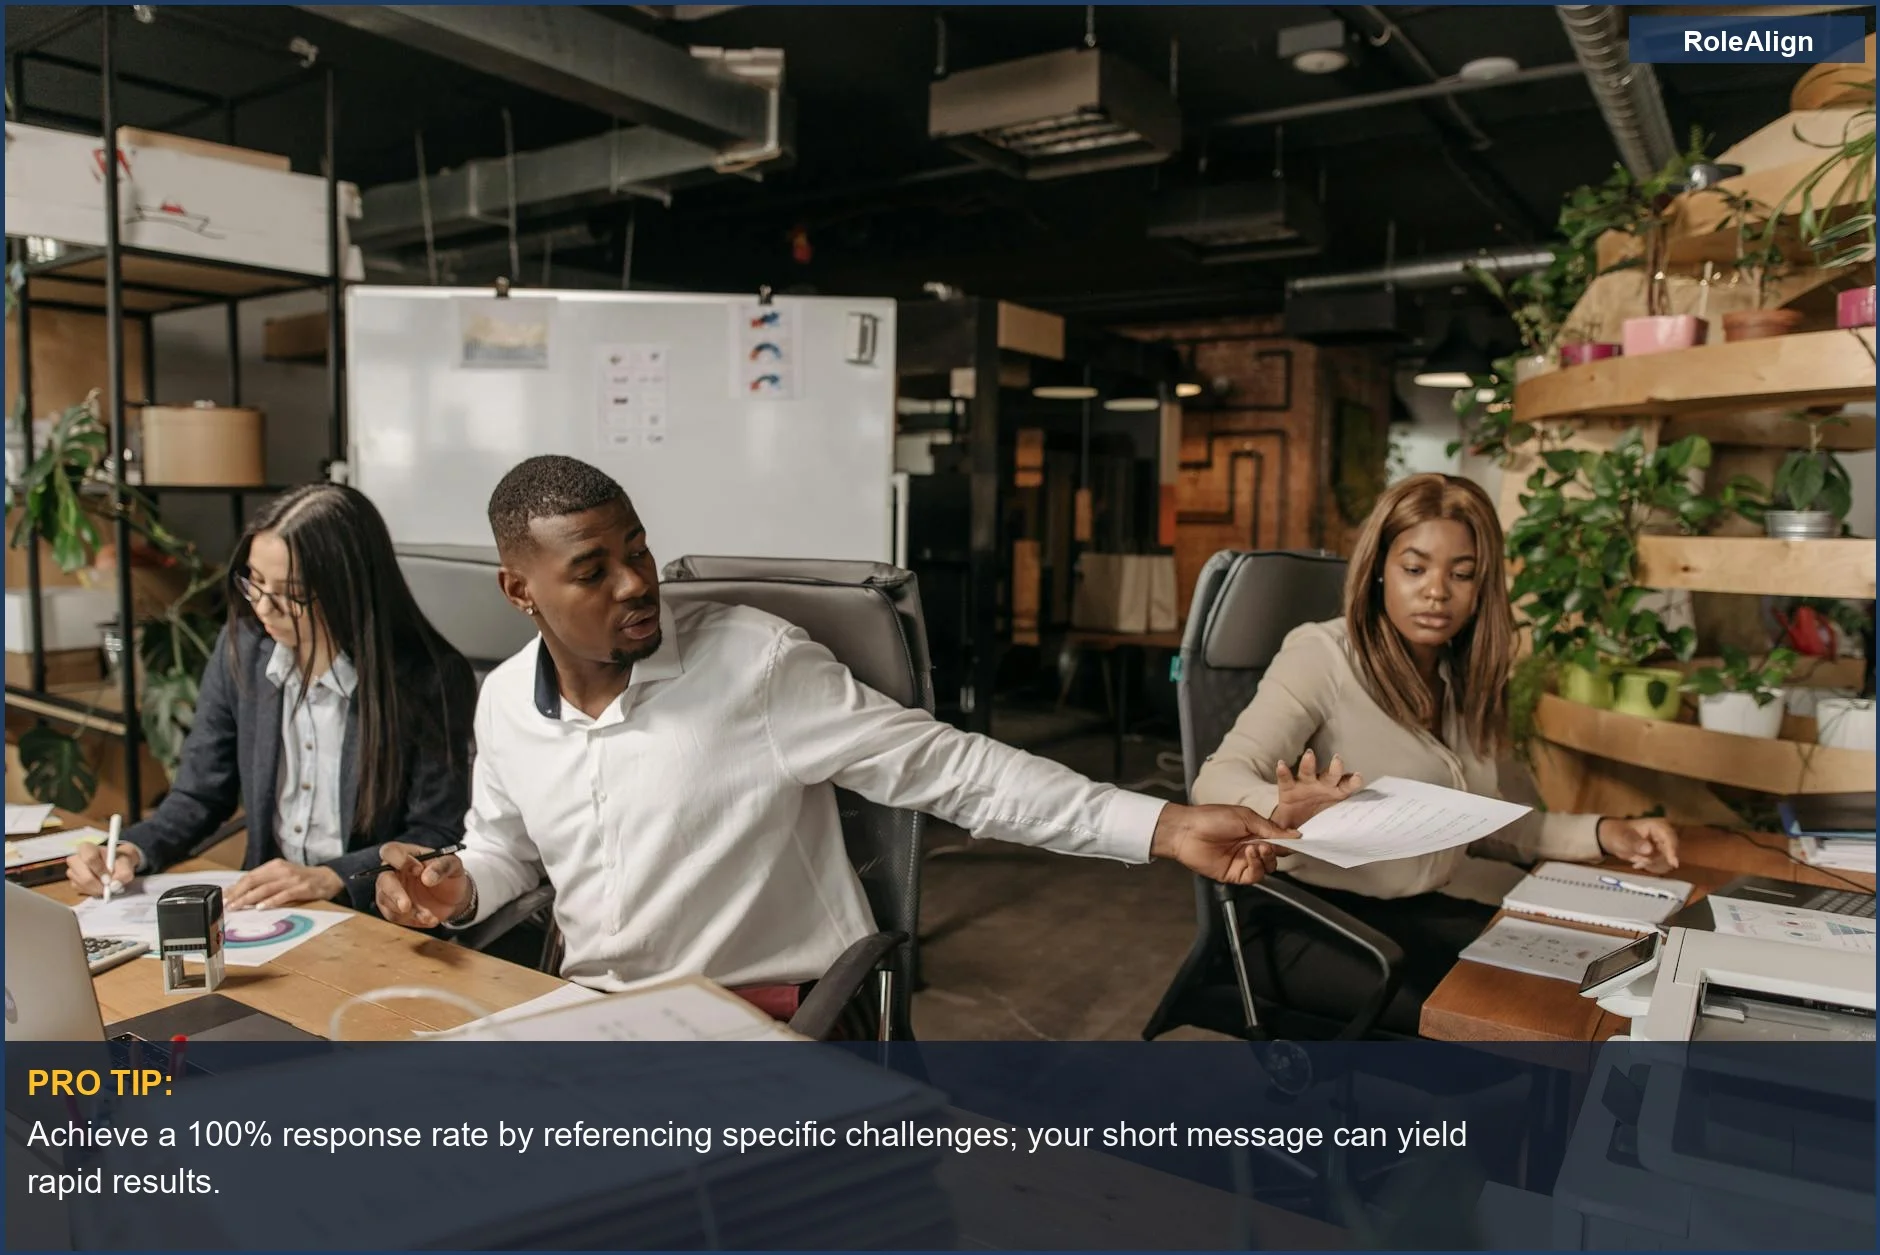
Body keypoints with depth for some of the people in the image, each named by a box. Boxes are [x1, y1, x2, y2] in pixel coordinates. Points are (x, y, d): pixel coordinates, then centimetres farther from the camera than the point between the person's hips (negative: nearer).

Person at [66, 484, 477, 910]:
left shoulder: (432, 679, -15)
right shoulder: (239, 649, 1)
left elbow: (437, 837, -11)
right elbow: (199, 795, 10)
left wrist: (330, 878, -22)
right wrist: (132, 851, -7)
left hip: (376, 922, -4)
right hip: (264, 908, 4)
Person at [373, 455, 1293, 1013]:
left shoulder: (754, 659, -15)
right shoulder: (505, 704, 2)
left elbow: (946, 766, -16)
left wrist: (1161, 826, -22)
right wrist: (455, 886, -3)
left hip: (763, 1018, -5)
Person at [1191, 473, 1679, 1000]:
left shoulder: (1463, 678, 9)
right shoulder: (1321, 655, -13)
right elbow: (1219, 780, -23)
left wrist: (1599, 833, -2)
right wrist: (1281, 812, -45)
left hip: (1444, 902, 7)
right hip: (1342, 911, -7)